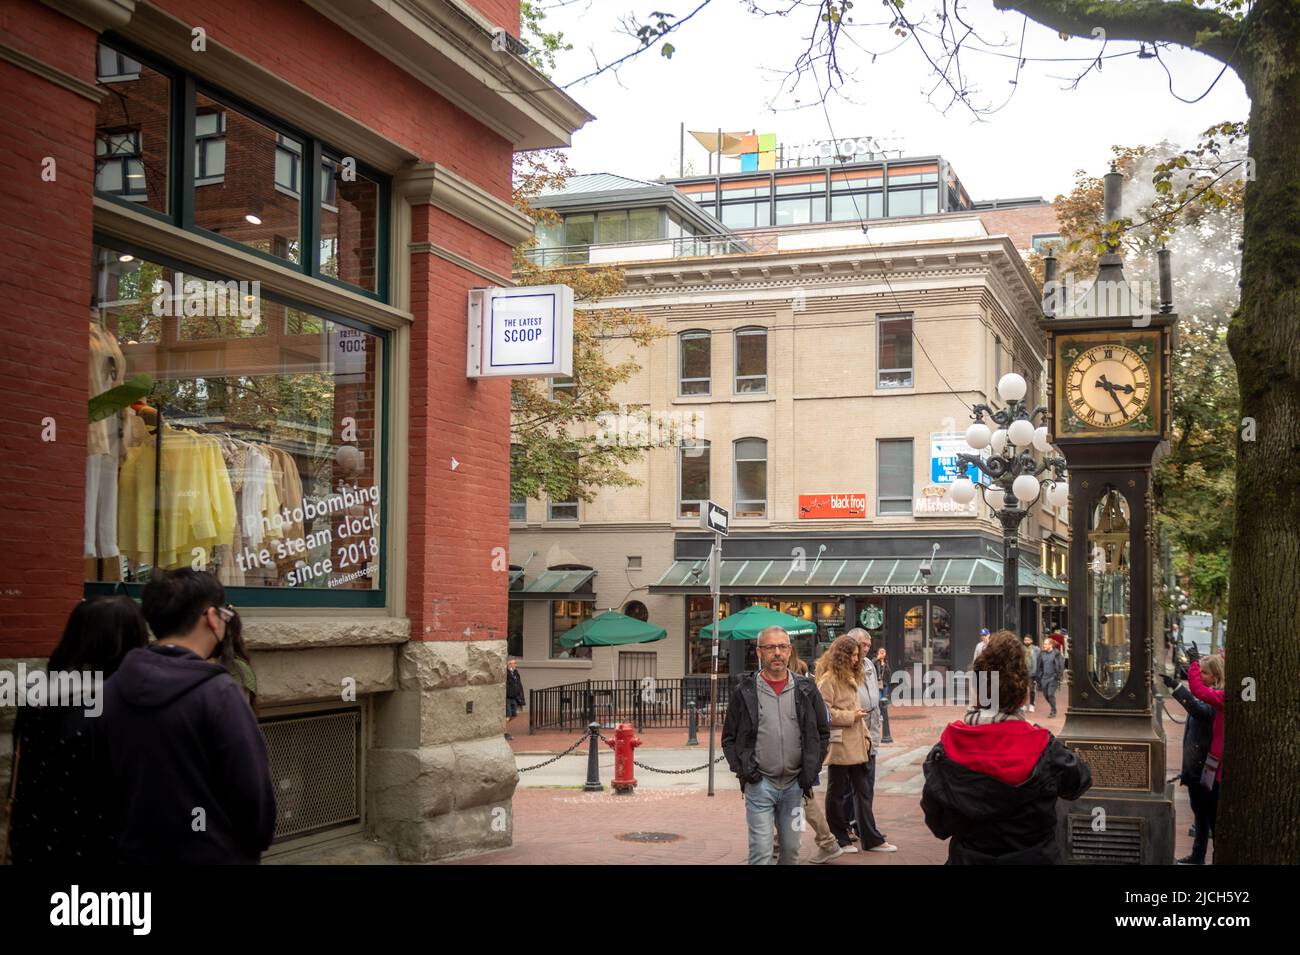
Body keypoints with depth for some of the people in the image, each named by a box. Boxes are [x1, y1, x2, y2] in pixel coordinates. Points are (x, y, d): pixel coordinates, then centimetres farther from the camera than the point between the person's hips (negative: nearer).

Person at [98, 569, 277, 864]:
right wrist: (255, 845, 2)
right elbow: (254, 792, -17)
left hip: (135, 853, 5)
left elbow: (105, 783, 8)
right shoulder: (218, 692, -18)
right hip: (214, 856, -5)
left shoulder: (113, 689, 0)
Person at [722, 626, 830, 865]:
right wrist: (741, 770, -4)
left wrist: (811, 770, 6)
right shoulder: (744, 692, 0)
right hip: (759, 784, -2)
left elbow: (823, 733, 14)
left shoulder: (806, 690, 5)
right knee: (761, 852, -6)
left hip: (795, 784, 3)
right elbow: (729, 738, 7)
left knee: (791, 849, 10)